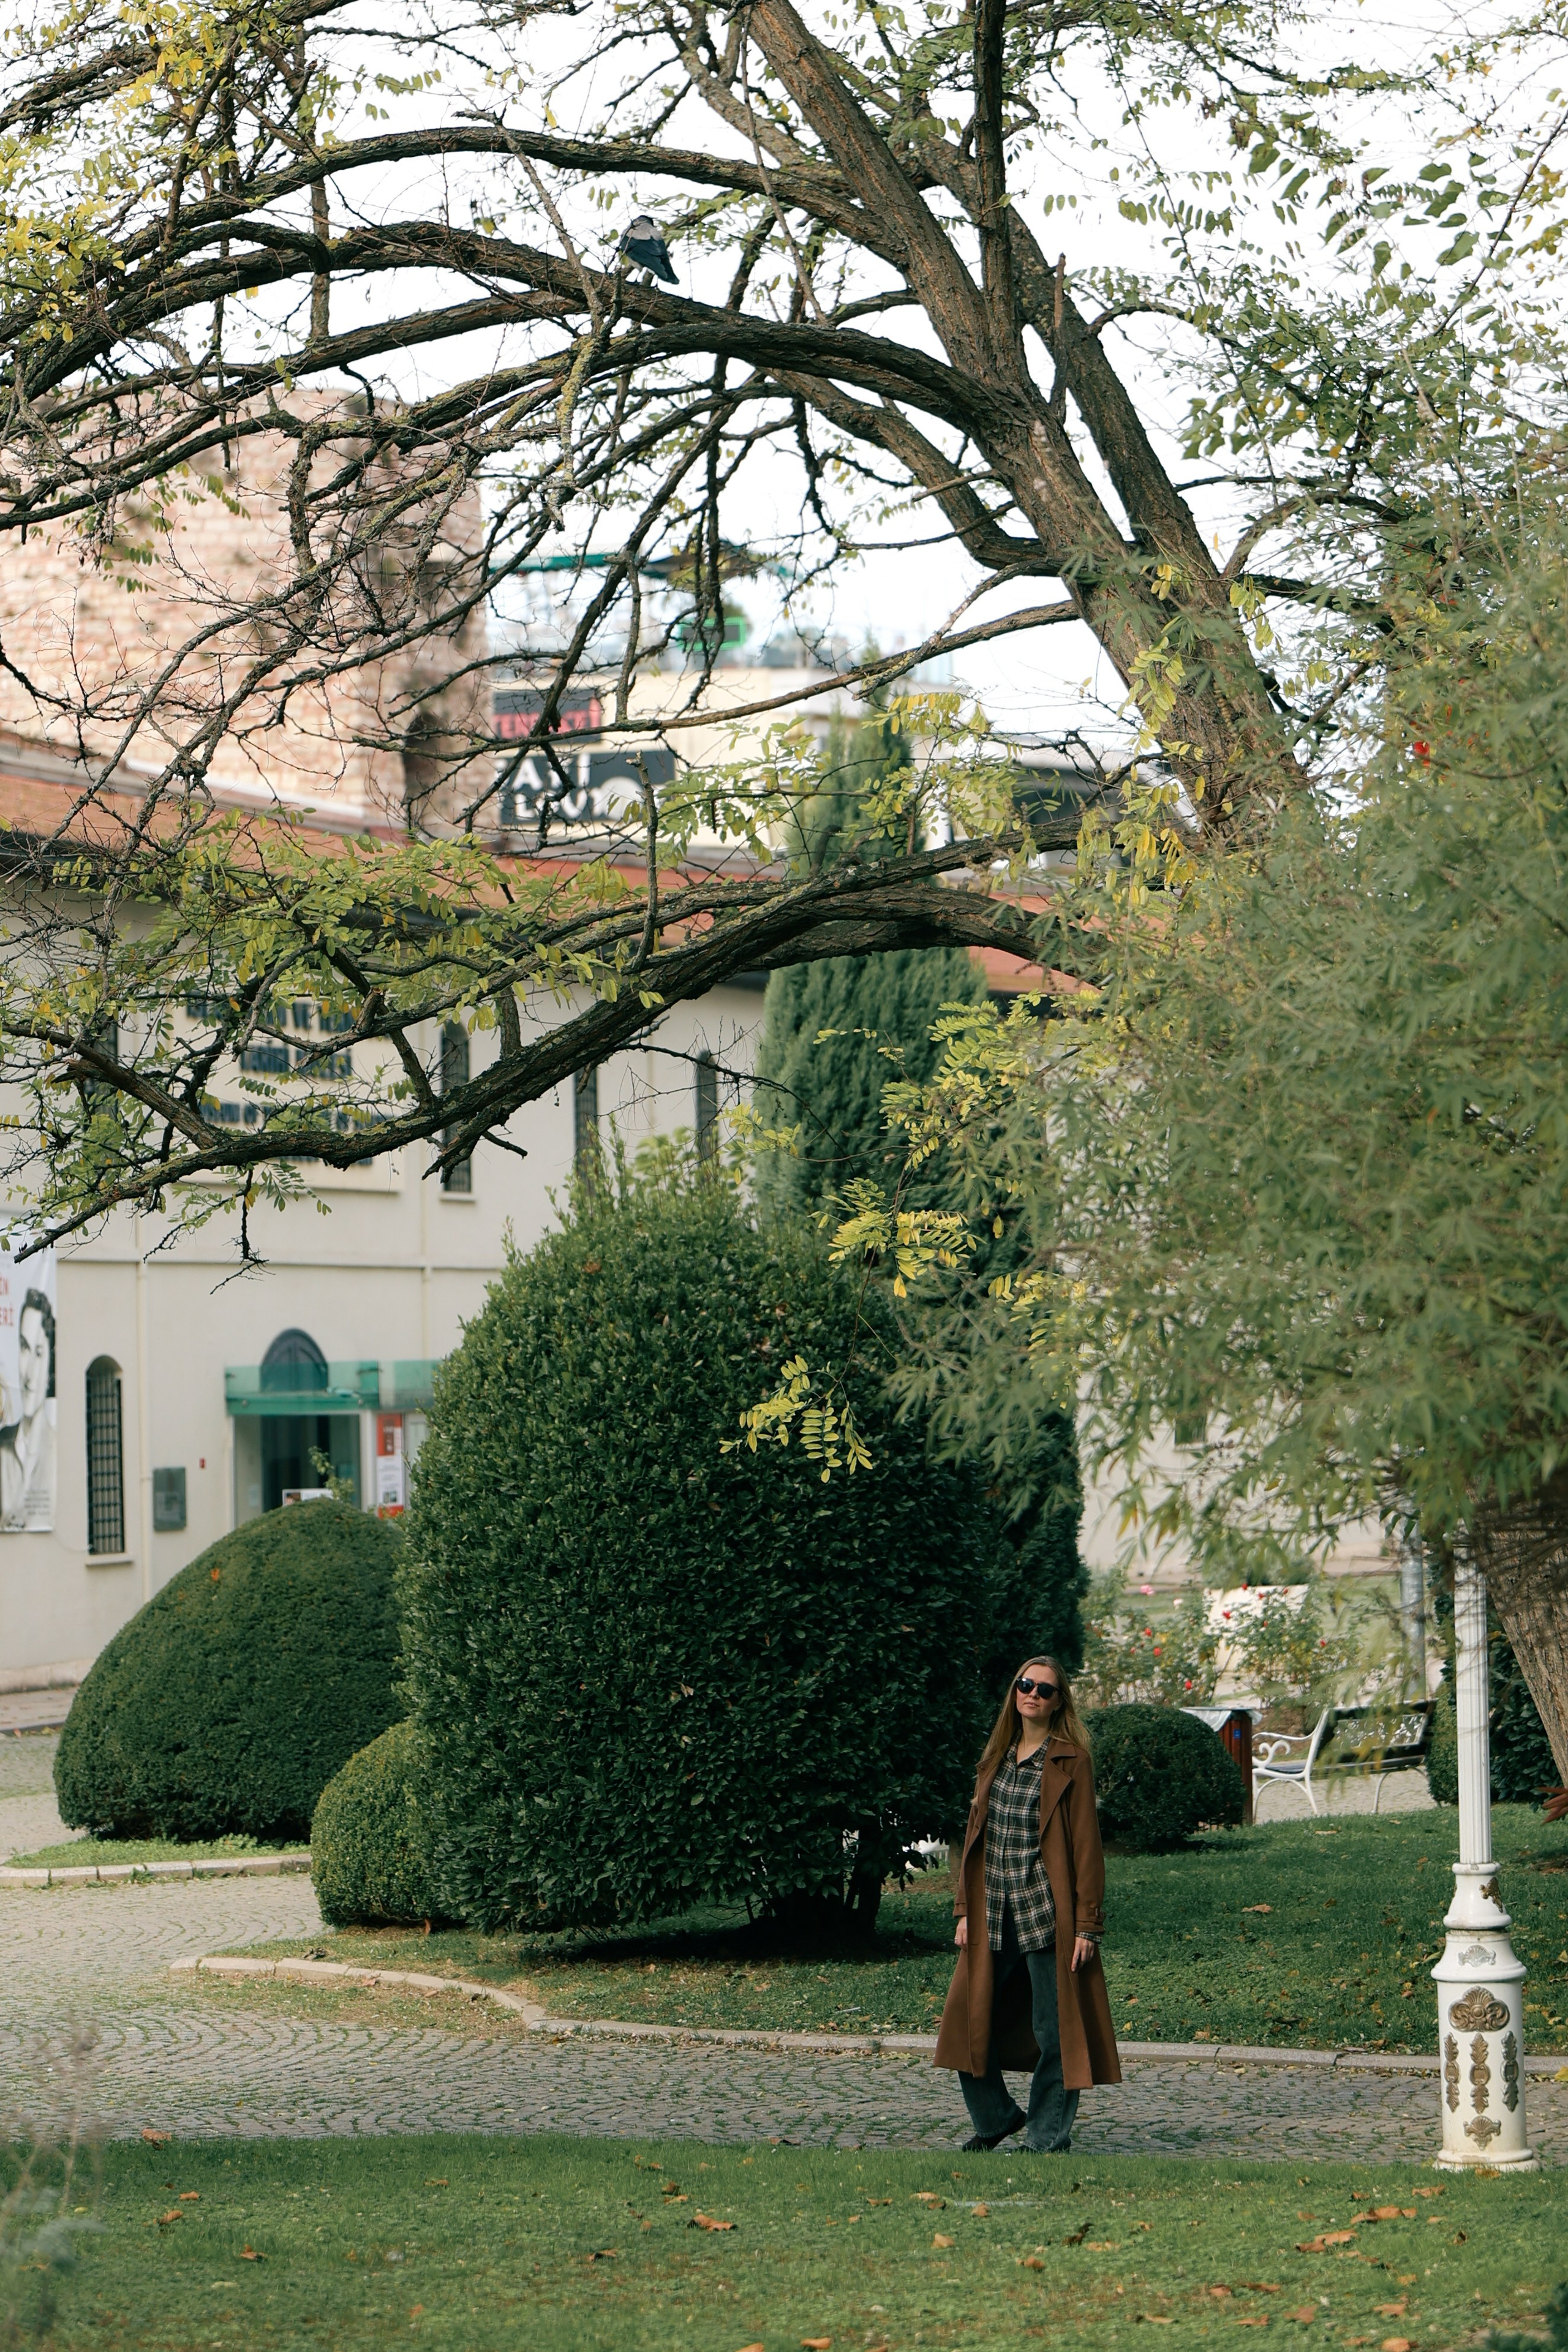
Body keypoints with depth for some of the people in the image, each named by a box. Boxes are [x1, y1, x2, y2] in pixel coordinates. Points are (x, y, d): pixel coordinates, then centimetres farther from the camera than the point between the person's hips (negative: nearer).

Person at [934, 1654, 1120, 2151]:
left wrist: (1086, 1924, -11)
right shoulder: (997, 1758, 13)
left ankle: (1048, 2139, 10)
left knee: (1053, 2032, -1)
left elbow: (1086, 1845, -6)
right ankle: (996, 2118, 27)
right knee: (970, 2023, 7)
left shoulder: (1070, 1762, -4)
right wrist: (965, 1910, 10)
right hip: (993, 1918, 6)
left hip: (1047, 1917, -6)